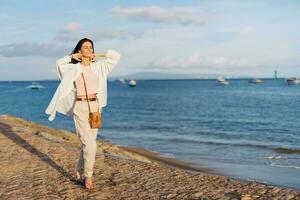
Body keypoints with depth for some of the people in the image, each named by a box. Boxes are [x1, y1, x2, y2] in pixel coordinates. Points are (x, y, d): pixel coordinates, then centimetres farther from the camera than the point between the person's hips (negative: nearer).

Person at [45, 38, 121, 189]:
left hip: (95, 107, 5)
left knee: (87, 144, 11)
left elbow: (116, 56, 10)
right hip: (80, 108, -4)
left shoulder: (98, 66, 8)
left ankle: (80, 174, 27)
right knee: (90, 145, -10)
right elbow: (59, 63, -10)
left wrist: (98, 55, 11)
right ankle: (88, 176, 8)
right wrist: (72, 56, 0)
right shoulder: (73, 68, 0)